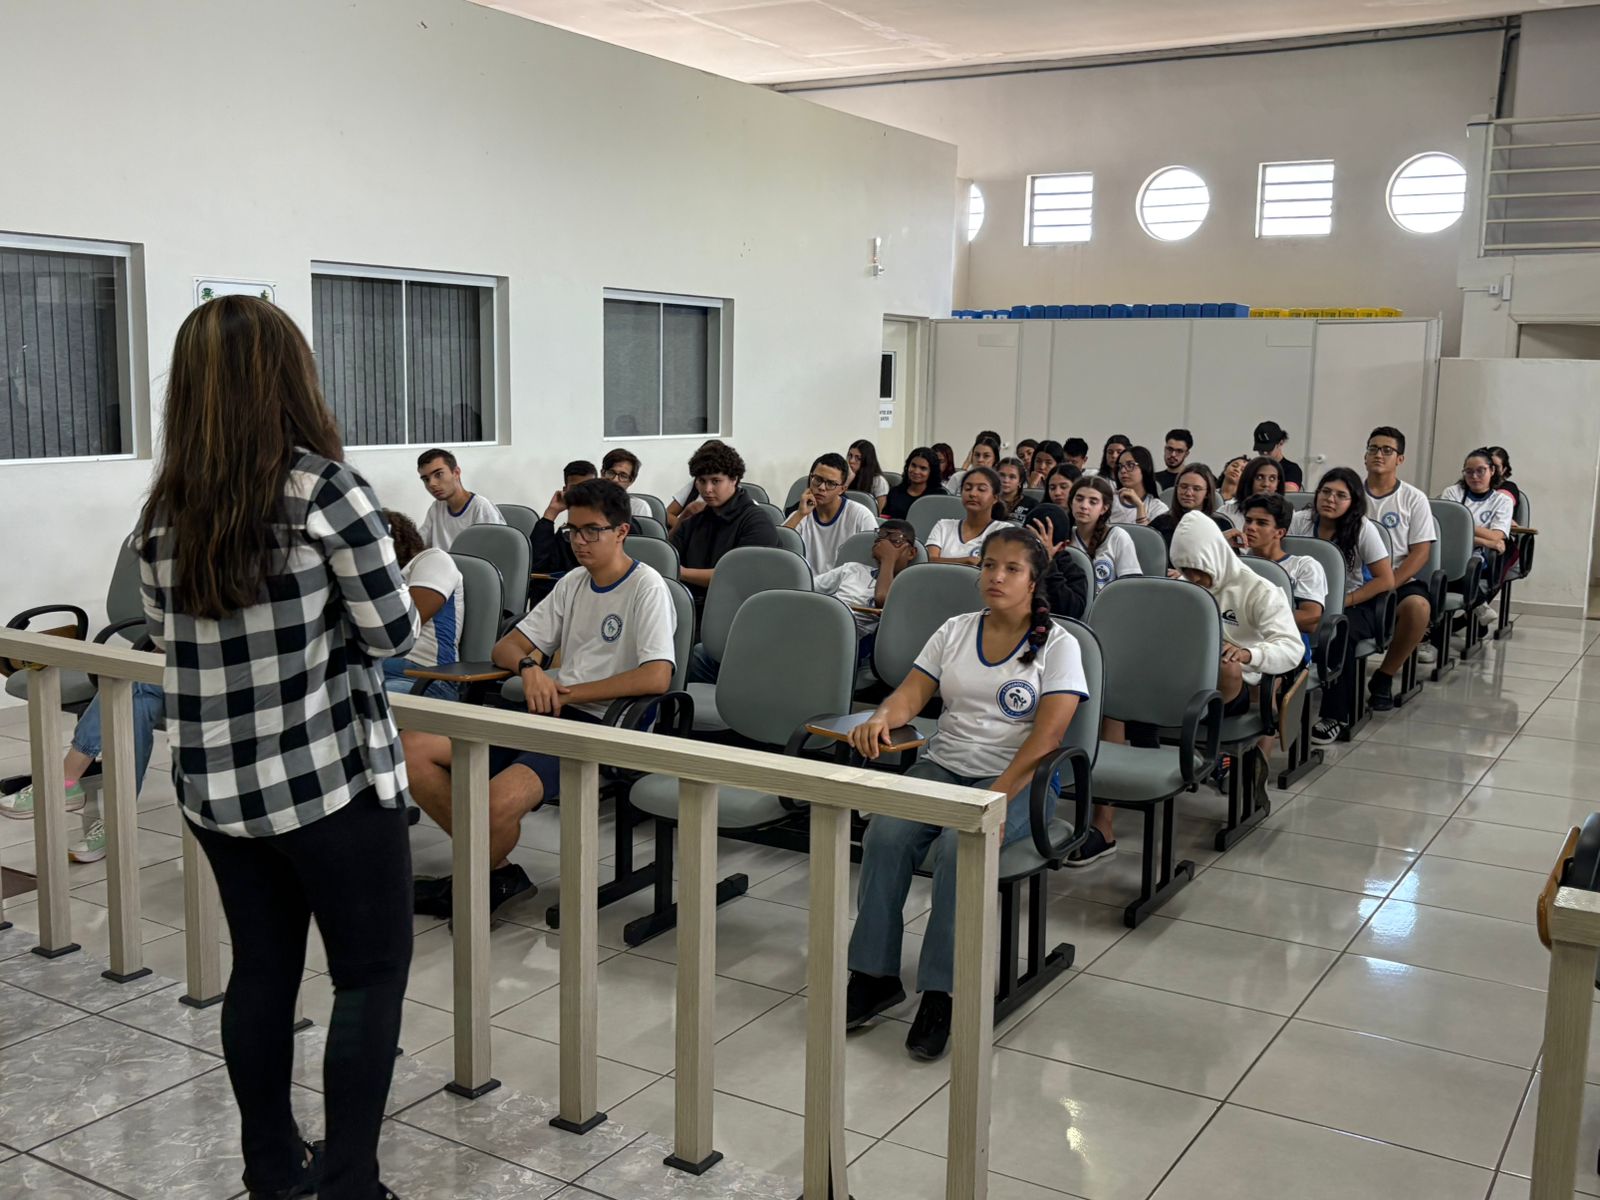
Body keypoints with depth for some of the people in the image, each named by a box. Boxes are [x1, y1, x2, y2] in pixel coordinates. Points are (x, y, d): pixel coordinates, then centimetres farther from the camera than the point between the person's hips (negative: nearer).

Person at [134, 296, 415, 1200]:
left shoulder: (163, 515, 2)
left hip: (215, 786, 6)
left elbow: (170, 634, 13)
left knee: (262, 967, 17)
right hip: (331, 779, -6)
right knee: (373, 973, 8)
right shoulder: (326, 490, -15)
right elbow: (393, 631, -11)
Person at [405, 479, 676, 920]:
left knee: (500, 800, -34)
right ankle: (496, 870, 2)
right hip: (546, 714, 8)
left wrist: (571, 693, -11)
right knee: (413, 750, -9)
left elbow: (656, 678, -18)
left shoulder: (646, 587, -4)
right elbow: (504, 648, 19)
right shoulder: (572, 583, 19)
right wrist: (529, 665, -6)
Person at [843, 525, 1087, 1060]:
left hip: (1016, 779, -4)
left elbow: (1049, 733, -12)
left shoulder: (1057, 645, -1)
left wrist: (997, 796, -23)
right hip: (942, 765, 4)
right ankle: (873, 975, -14)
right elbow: (912, 693, 7)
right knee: (884, 833, -24)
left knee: (958, 847, -32)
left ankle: (941, 995, -23)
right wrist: (882, 717, -19)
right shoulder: (954, 632, 14)